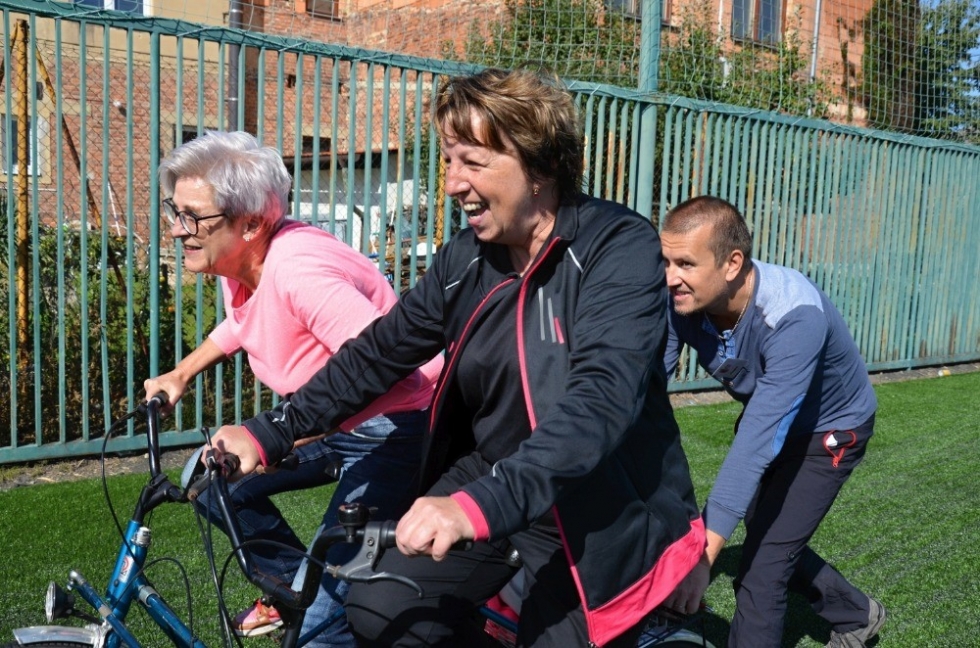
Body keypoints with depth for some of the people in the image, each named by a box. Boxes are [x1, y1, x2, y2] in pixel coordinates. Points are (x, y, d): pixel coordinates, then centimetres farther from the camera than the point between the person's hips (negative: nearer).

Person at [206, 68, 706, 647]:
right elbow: (381, 352, 3)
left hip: (593, 511, -4)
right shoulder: (468, 257, -3)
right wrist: (269, 433, -6)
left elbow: (603, 399, -34)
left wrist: (480, 504, -46)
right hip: (484, 478, 5)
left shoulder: (620, 249, -20)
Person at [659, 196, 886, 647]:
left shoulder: (795, 315, -41)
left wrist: (708, 540, -51)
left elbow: (761, 433, -46)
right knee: (772, 541, 22)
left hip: (829, 431, -6)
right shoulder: (679, 301, -25)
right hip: (767, 418, 6)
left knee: (761, 565, -10)